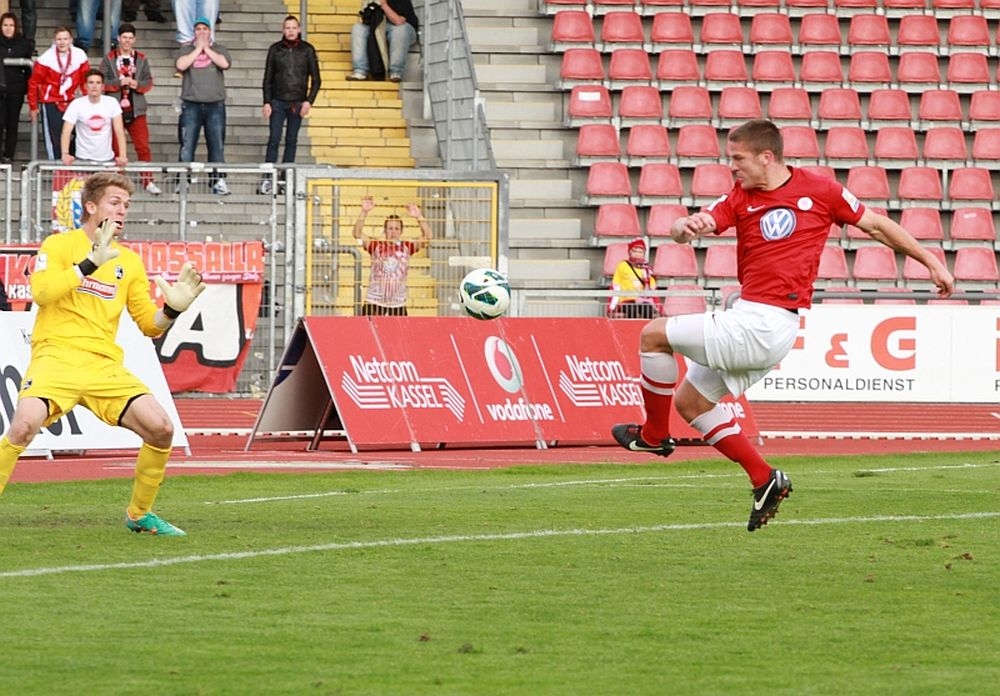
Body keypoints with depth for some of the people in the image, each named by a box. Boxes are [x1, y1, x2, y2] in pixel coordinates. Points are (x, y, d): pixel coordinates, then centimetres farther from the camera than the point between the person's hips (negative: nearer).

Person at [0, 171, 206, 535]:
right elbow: (41, 292, -15)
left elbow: (149, 325, 17)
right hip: (57, 356, -5)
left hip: (105, 365, 5)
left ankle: (139, 514, 11)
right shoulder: (59, 245, 3)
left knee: (160, 427, -10)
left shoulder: (129, 262, 15)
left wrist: (172, 308, -4)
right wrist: (92, 262, -19)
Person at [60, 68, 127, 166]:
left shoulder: (112, 102, -3)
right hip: (84, 158, -2)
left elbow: (119, 131, -7)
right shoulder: (76, 104, -7)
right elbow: (66, 132, -13)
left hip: (107, 158, 2)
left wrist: (122, 156, -20)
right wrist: (65, 154, -30)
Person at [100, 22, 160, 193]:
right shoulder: (109, 59, 4)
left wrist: (137, 84, -13)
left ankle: (148, 181, -1)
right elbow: (102, 82, -2)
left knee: (143, 146, -4)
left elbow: (149, 82, 7)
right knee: (116, 147, 4)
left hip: (136, 109, 1)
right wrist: (119, 82, -15)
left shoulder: (141, 59, 9)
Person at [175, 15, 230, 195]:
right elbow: (181, 65, -8)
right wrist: (198, 49, -4)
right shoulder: (186, 49, 11)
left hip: (215, 105, 0)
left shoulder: (219, 49, 11)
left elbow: (225, 64, -9)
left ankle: (219, 181, 0)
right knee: (187, 146, -3)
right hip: (191, 105, 0)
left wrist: (207, 49, -2)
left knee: (217, 145, -1)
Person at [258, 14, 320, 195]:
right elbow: (267, 78, 6)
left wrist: (309, 101, -5)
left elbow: (315, 79, 5)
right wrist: (266, 102, -2)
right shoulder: (275, 49, 3)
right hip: (278, 102, -1)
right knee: (274, 140, -6)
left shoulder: (307, 50, 3)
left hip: (297, 103, 1)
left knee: (291, 141, 4)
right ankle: (268, 179, -7)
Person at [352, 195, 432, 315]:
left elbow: (427, 238, -9)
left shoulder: (406, 247, 1)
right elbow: (357, 234, -14)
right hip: (374, 301, -2)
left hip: (398, 302, 2)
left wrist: (419, 217, -22)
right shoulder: (376, 245, -3)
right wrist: (364, 212, -26)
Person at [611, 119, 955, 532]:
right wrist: (686, 227, -32)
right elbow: (683, 230, -6)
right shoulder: (739, 199, 7)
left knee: (654, 335, -7)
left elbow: (875, 225, 8)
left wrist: (931, 262, 14)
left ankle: (654, 434, 13)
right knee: (689, 400, 15)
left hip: (763, 326, -7)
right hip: (748, 318, 7)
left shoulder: (820, 191, -5)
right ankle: (764, 480, 17)